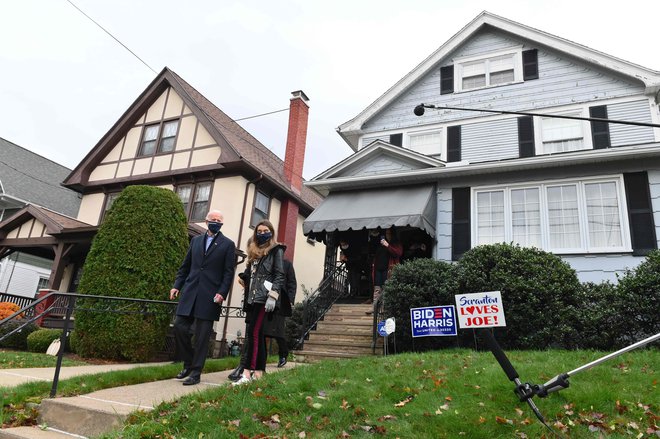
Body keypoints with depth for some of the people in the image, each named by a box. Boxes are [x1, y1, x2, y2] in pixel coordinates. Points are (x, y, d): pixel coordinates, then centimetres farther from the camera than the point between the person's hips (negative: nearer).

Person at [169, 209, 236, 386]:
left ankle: (195, 372, 11)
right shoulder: (195, 240, 15)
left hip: (210, 296, -4)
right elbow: (185, 266, 16)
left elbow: (229, 272, -2)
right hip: (189, 292, 4)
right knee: (179, 327, -1)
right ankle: (189, 364, 20)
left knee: (202, 335, 0)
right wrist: (177, 285, 6)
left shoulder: (228, 244, 3)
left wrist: (222, 293, -12)